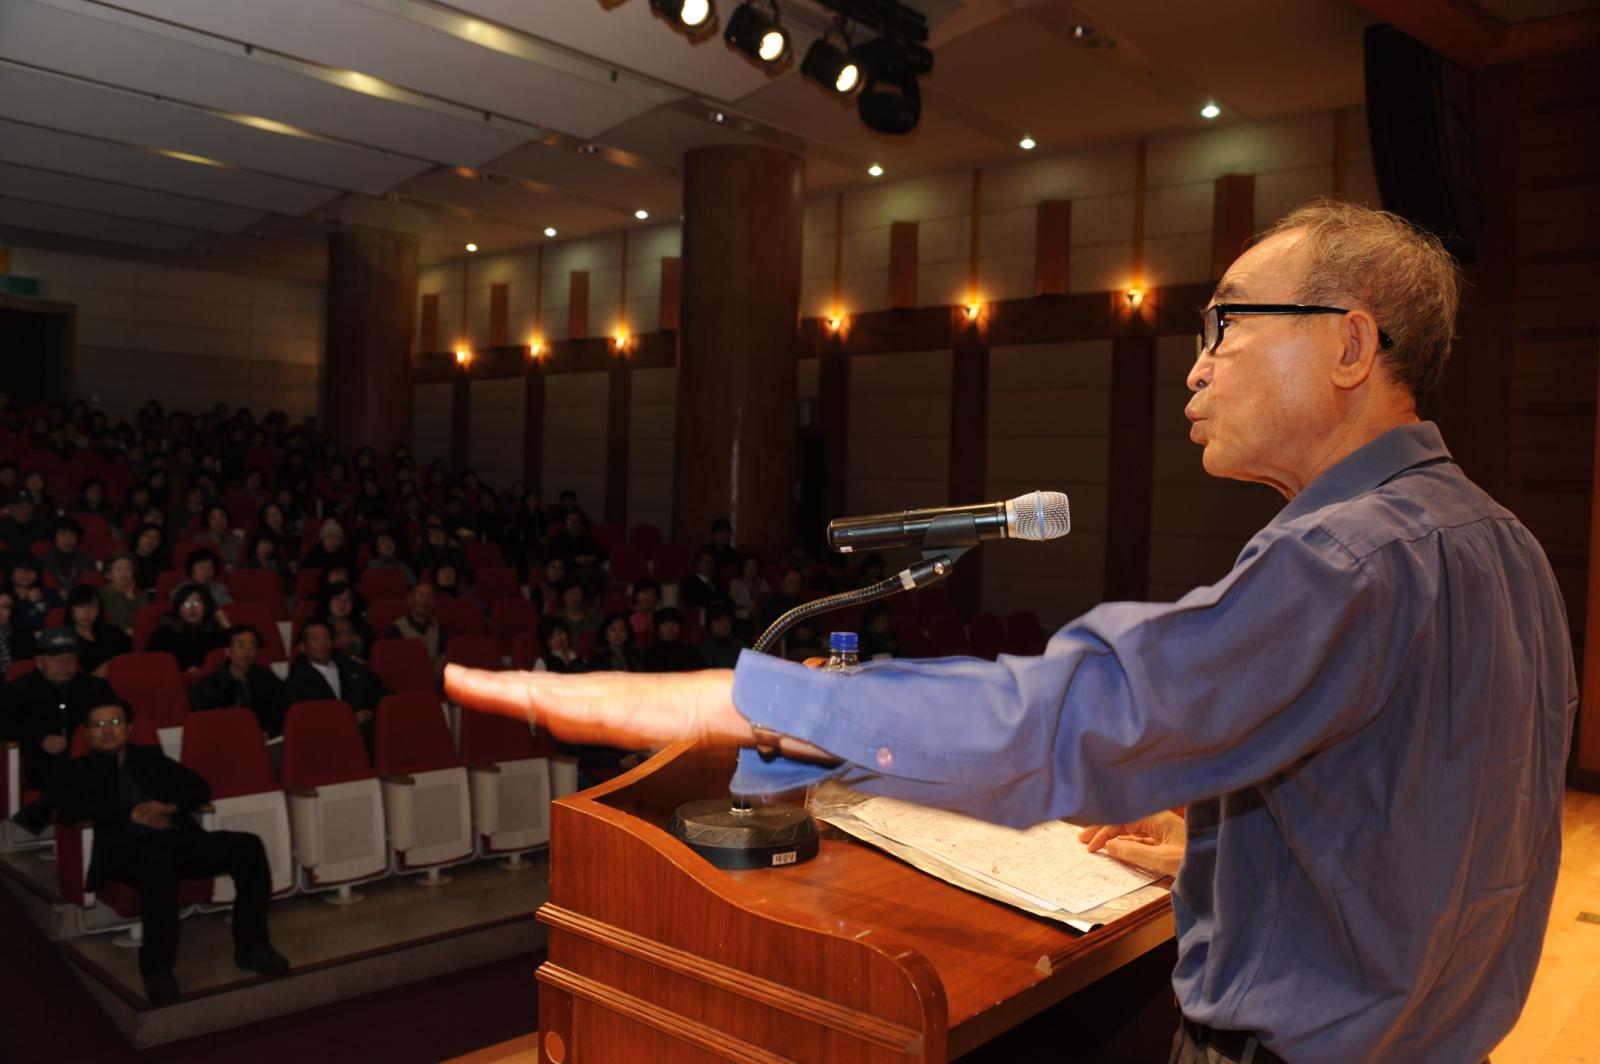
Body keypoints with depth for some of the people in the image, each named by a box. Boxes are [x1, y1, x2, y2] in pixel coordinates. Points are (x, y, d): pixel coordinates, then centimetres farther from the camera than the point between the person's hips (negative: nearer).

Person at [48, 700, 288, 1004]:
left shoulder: (151, 758, 27)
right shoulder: (75, 771, 19)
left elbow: (199, 788, 18)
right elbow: (69, 806, -4)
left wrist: (168, 806, -4)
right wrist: (131, 813, -13)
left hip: (179, 838, 4)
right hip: (127, 847, -4)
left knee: (248, 845, -23)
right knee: (160, 863, -42)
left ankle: (251, 946, -15)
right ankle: (157, 967, -31)